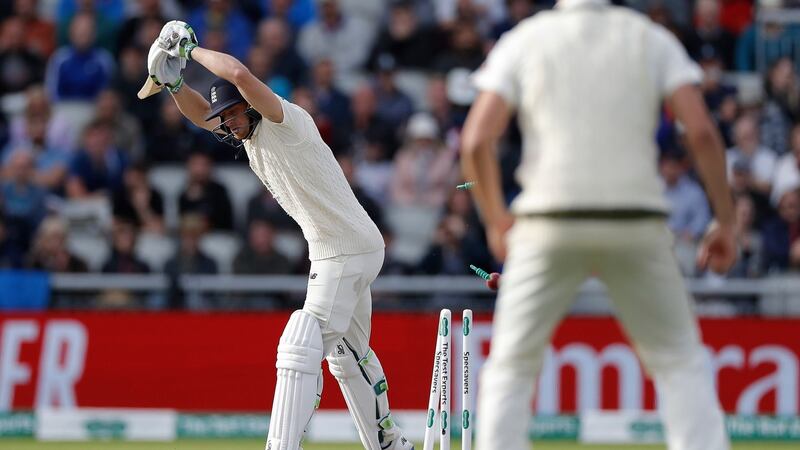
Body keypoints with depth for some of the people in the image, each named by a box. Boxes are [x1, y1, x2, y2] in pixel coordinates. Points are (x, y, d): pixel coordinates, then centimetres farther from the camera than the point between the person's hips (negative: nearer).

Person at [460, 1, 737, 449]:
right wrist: (726, 221, 2)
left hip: (550, 227, 0)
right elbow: (702, 132, -5)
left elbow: (477, 141, -2)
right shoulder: (651, 38, 8)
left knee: (511, 367, 10)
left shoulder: (523, 40, 7)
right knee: (681, 362, 12)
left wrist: (496, 220, 12)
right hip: (636, 226, 0)